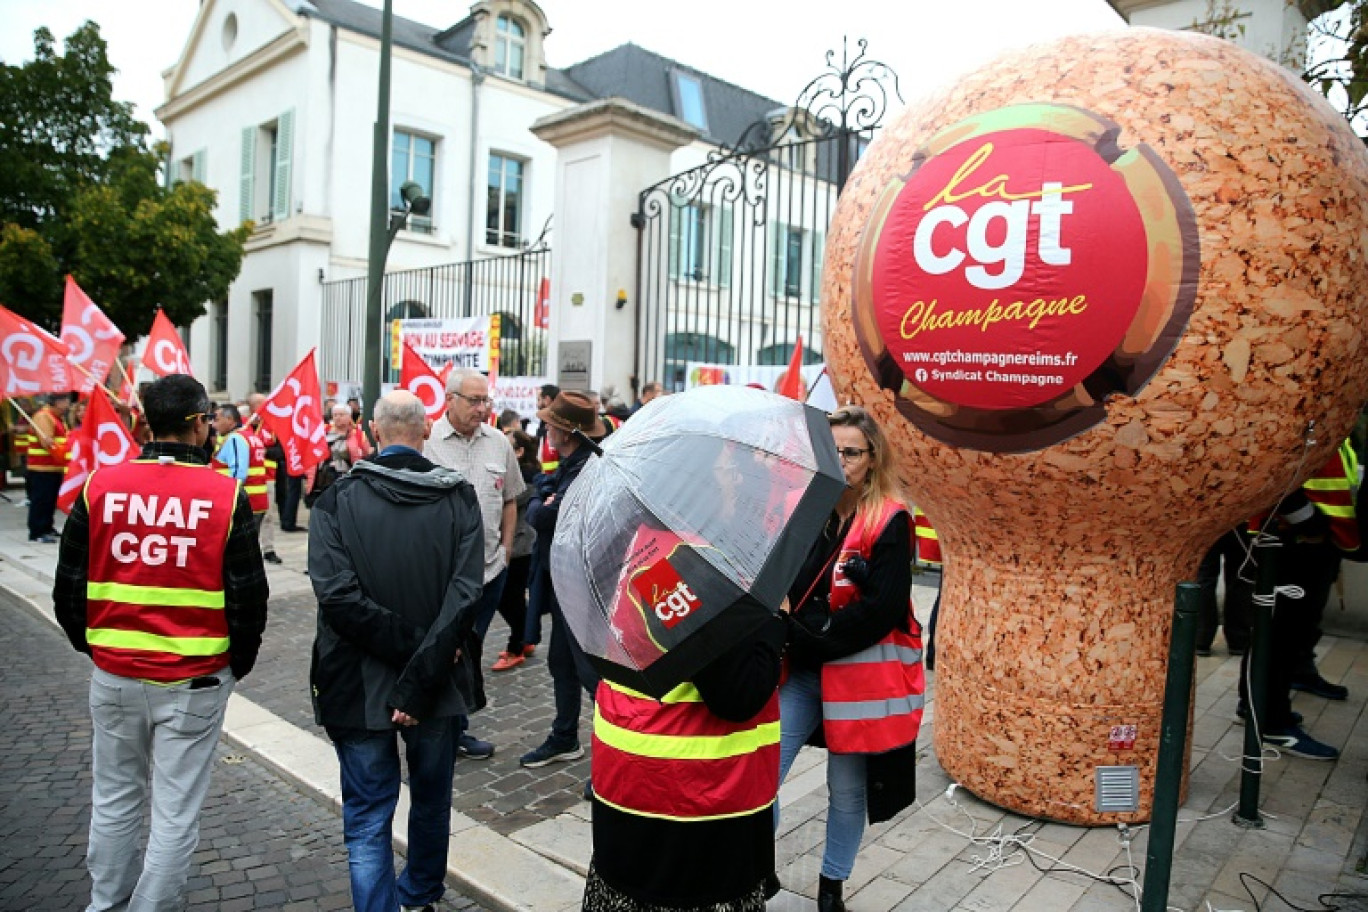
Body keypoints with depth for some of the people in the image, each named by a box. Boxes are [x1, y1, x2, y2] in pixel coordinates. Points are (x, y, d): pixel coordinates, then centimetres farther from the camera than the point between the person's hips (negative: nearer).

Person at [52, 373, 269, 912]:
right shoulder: (226, 496, -12)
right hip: (196, 680, -3)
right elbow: (249, 596, -9)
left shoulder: (100, 487, -4)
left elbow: (68, 588, 4)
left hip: (114, 676, 4)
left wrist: (93, 646, 20)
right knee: (176, 812, 8)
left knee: (114, 801, 21)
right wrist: (239, 663, 7)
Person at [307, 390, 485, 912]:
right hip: (438, 684, 2)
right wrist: (421, 679, -18)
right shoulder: (458, 497, -9)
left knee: (368, 819, 12)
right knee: (431, 801, 25)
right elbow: (465, 595, -20)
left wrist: (407, 647, -14)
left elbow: (337, 595, -21)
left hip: (360, 686, -2)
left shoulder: (337, 500, -9)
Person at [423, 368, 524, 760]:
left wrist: (505, 547, 11)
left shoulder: (498, 442, 6)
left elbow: (510, 499, 16)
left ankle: (455, 730, 29)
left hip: (489, 567, 4)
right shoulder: (426, 441, -8)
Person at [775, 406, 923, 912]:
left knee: (847, 790, 11)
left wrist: (809, 636, -14)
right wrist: (789, 636, -11)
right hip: (800, 670, 4)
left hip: (860, 674, -3)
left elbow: (882, 609, -16)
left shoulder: (890, 522, -9)